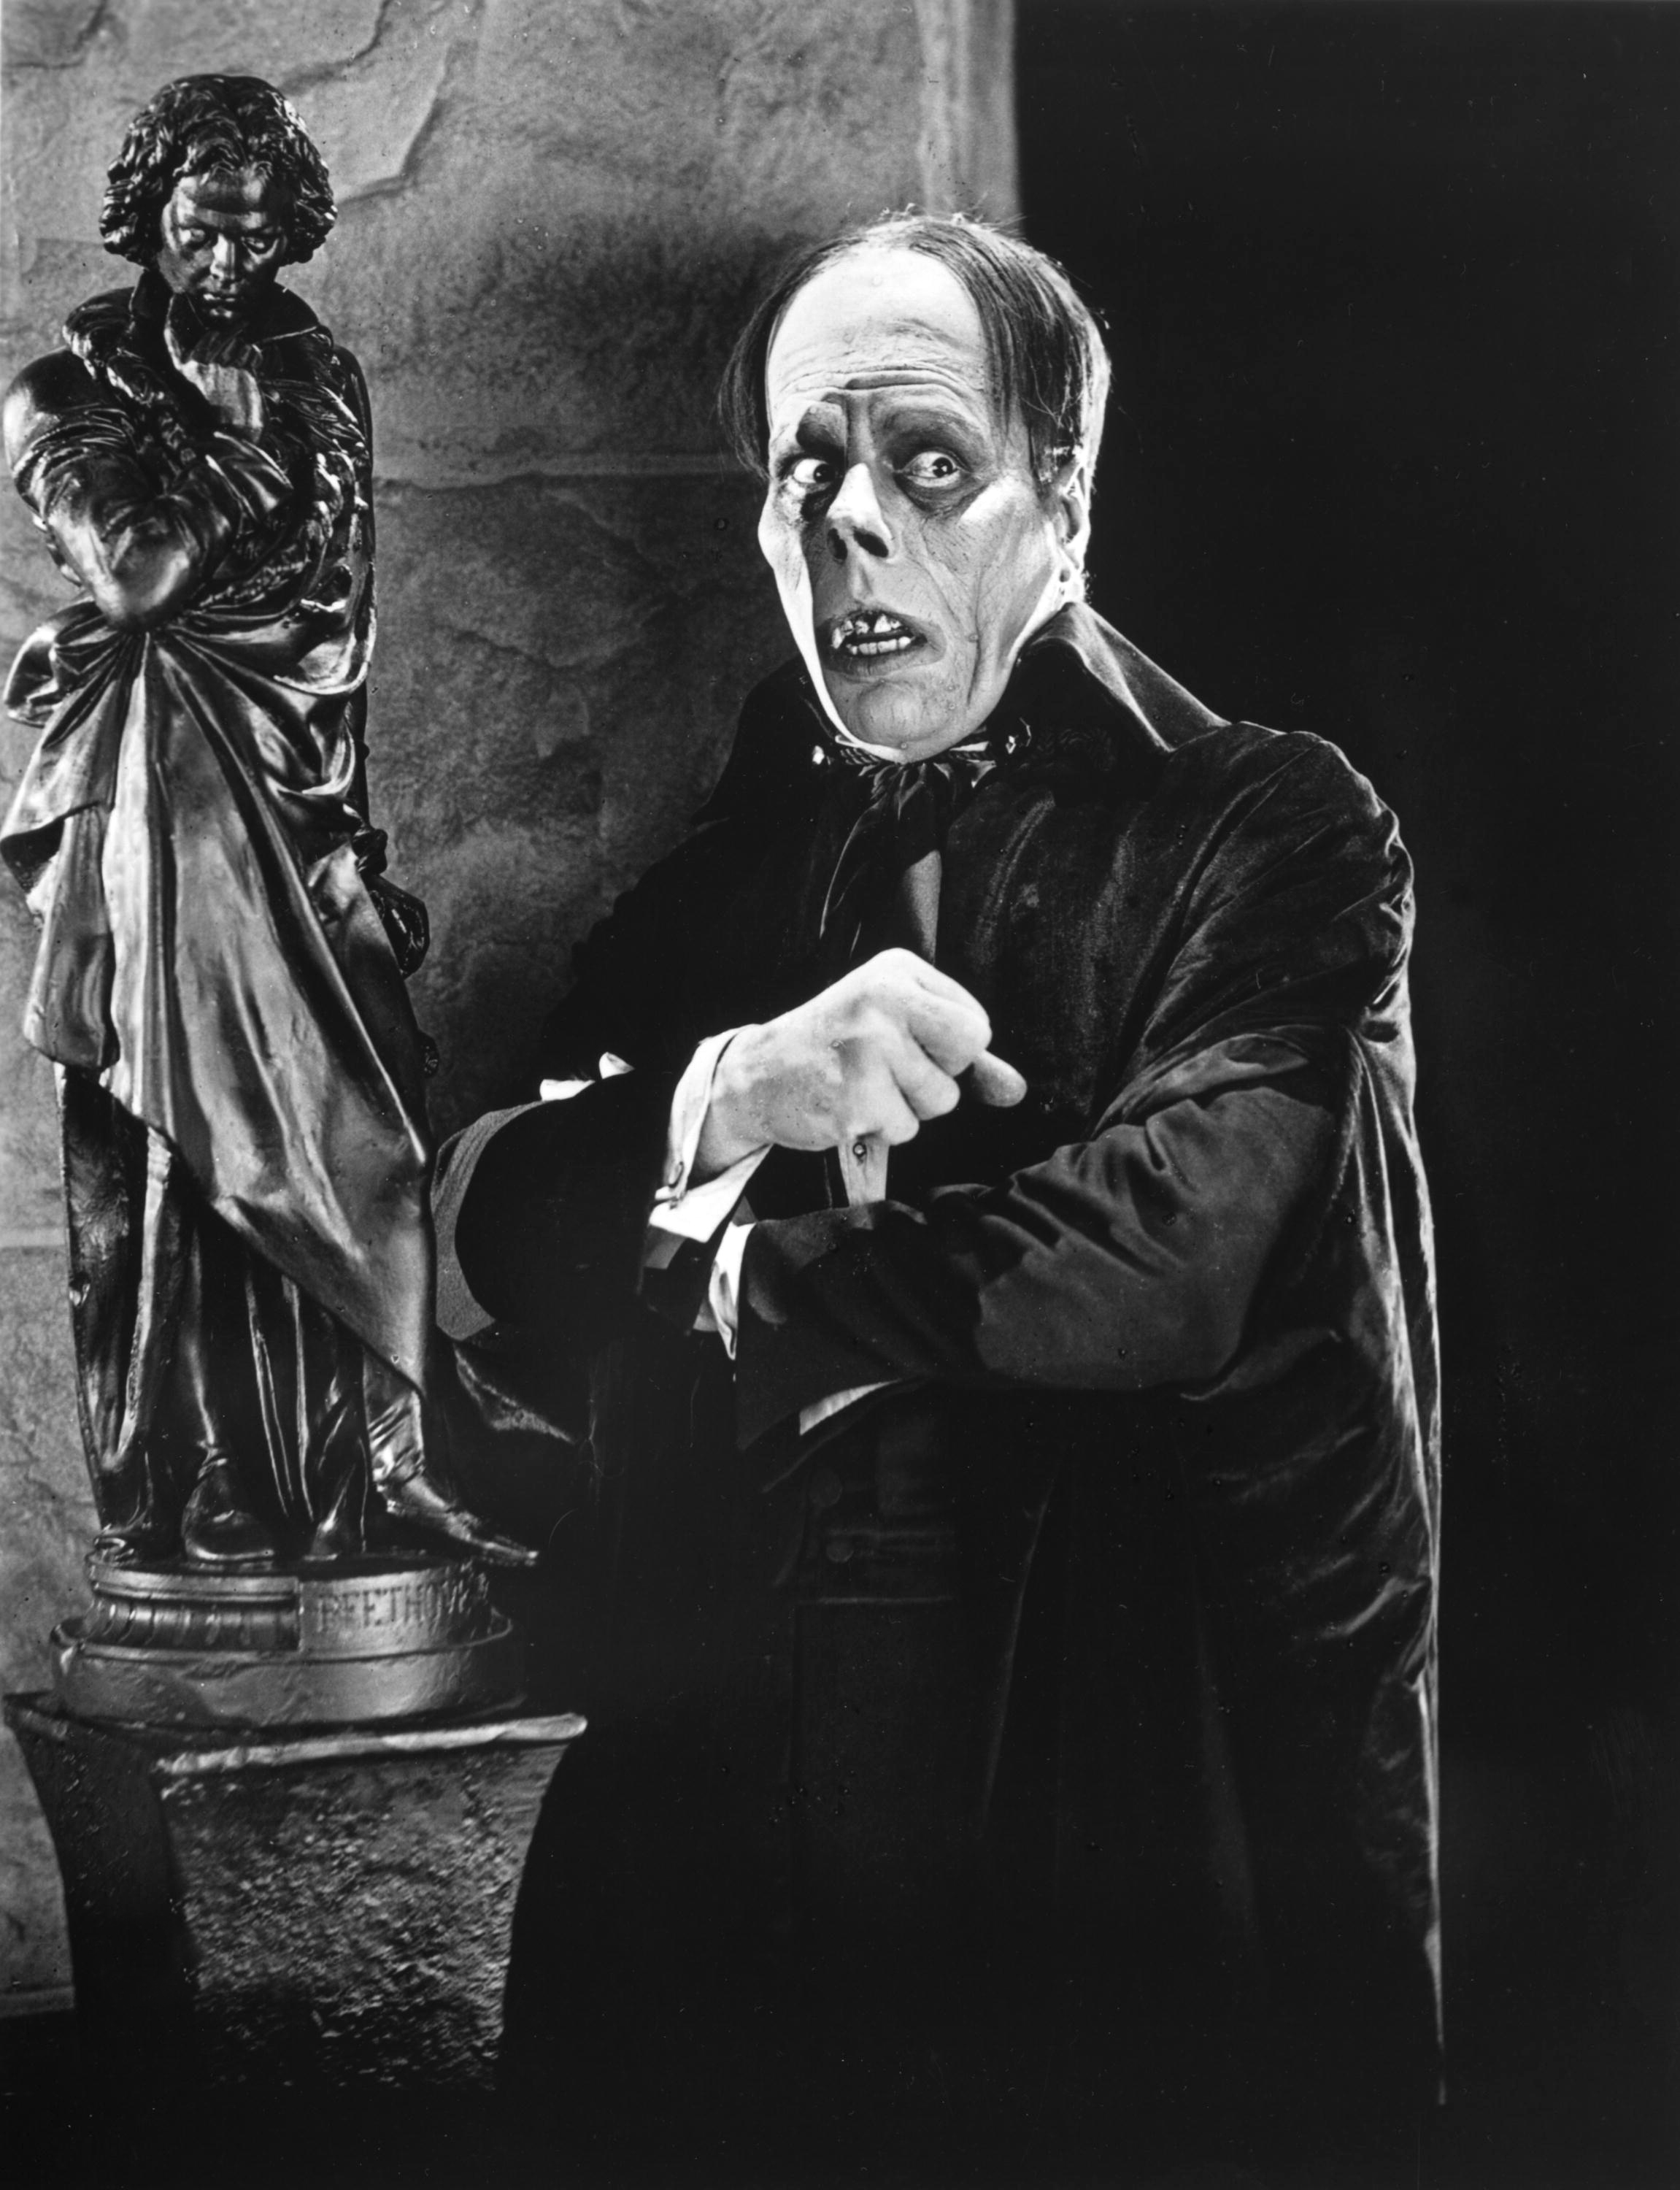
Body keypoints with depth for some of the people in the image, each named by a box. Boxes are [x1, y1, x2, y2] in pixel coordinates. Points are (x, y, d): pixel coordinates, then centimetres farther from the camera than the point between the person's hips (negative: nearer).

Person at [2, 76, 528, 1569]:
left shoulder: (320, 385, 15)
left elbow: (333, 591, 9)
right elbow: (127, 570, -8)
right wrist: (247, 439, -2)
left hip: (299, 803, 2)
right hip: (149, 814, -2)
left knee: (340, 1124, -8)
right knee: (162, 1151, -4)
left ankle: (362, 1467, -4)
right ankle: (177, 1500, 2)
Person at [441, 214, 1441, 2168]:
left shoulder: (1271, 836, -4)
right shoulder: (736, 857, 10)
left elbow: (1162, 1253, -19)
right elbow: (471, 1252, 1)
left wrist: (727, 1278, -7)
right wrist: (718, 1098, -19)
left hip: (1153, 1850, -3)